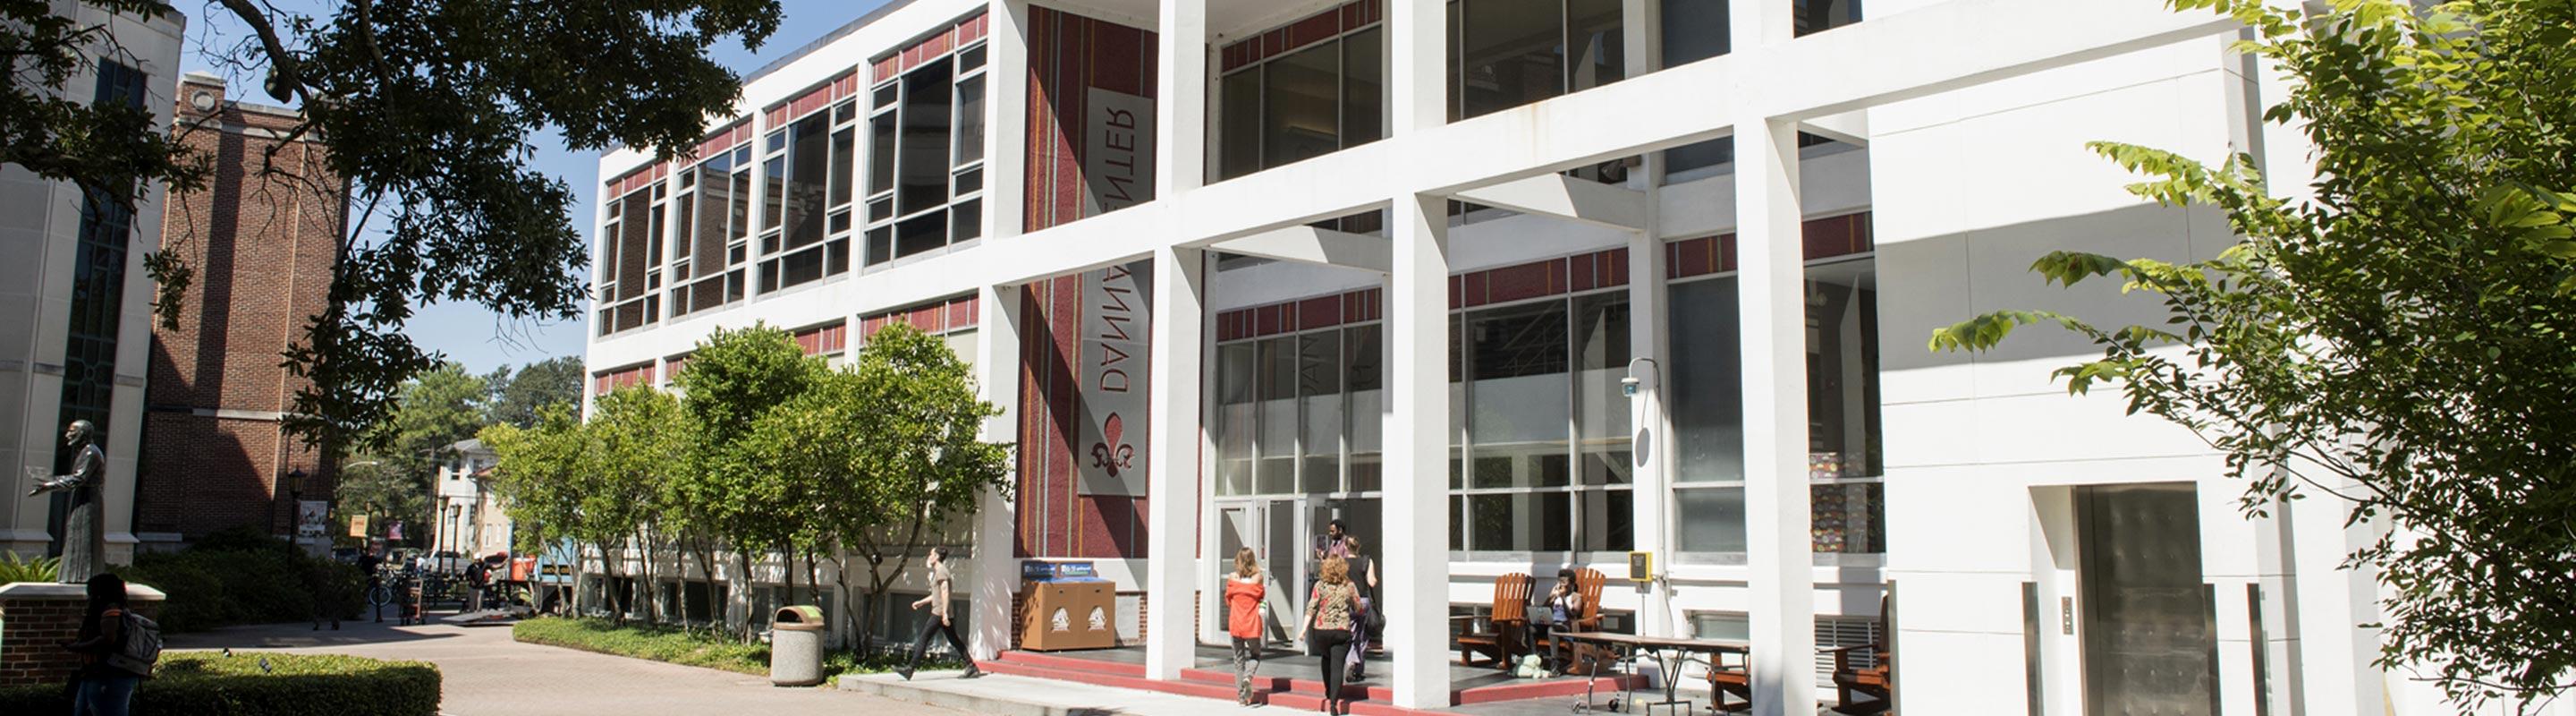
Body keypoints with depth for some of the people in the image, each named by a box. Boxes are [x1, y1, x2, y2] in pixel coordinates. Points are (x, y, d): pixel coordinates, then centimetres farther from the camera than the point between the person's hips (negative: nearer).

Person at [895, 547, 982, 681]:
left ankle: (910, 669, -7)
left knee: (923, 639, -7)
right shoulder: (938, 571, 20)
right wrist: (921, 602, 23)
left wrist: (944, 613, -24)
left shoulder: (941, 571, -11)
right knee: (954, 640, 9)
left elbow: (945, 593, -19)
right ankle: (972, 667, 6)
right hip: (940, 613, 10)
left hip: (939, 613, -10)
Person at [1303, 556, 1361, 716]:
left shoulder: (1320, 585, -1)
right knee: (1337, 665, -2)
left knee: (1326, 659, 25)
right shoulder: (1349, 586, 1)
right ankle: (1334, 701, -12)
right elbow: (1358, 609, 9)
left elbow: (1311, 608, -5)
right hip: (1342, 631, -1)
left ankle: (1329, 693, 35)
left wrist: (1304, 628, -4)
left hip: (1321, 630, 1)